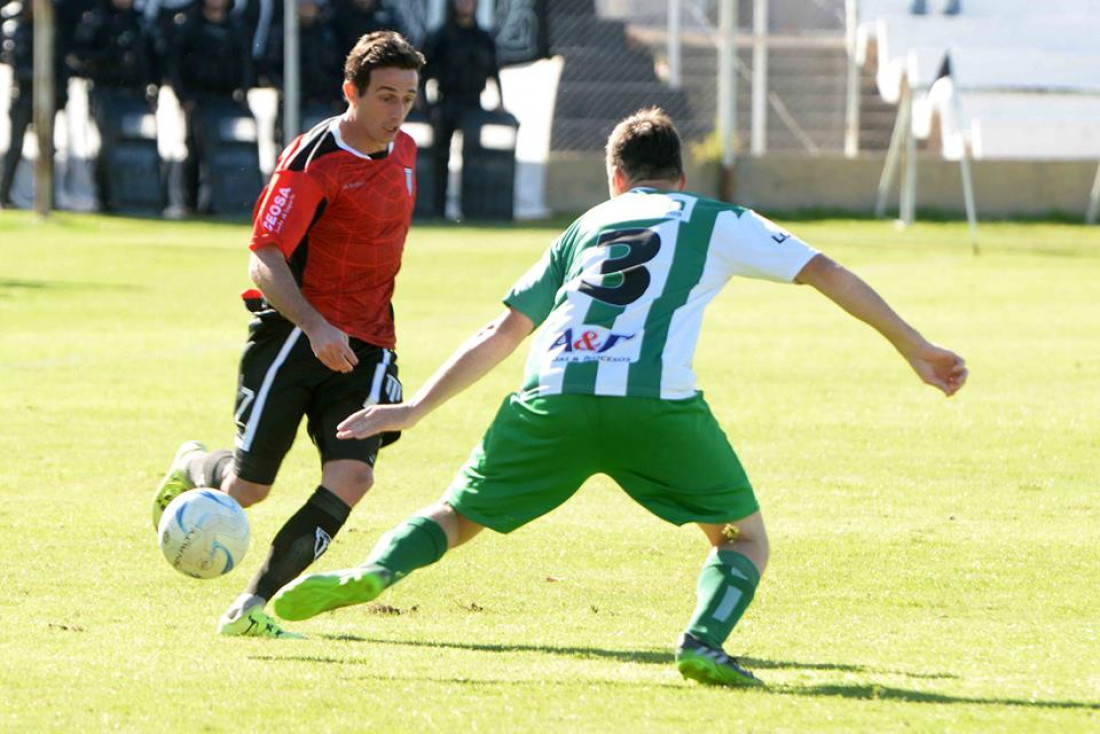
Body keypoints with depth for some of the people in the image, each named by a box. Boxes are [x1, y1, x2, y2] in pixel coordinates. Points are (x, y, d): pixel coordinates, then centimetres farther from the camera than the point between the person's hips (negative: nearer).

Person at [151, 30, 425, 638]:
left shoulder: (403, 153, 10)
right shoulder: (312, 161, -14)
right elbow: (264, 260, -19)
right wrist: (315, 326, -33)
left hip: (365, 345, 5)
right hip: (293, 332, -5)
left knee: (352, 476, -17)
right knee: (247, 489, -1)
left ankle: (251, 610, -11)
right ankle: (192, 467, 38)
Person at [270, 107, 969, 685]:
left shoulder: (586, 227, 30)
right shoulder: (719, 221, 23)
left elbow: (499, 336, 28)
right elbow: (828, 273, 18)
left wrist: (414, 410, 34)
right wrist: (916, 348, 24)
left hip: (552, 398, 2)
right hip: (655, 400, -2)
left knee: (456, 518, 17)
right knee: (744, 537, 15)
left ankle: (372, 574, -12)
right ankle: (703, 642, -13)